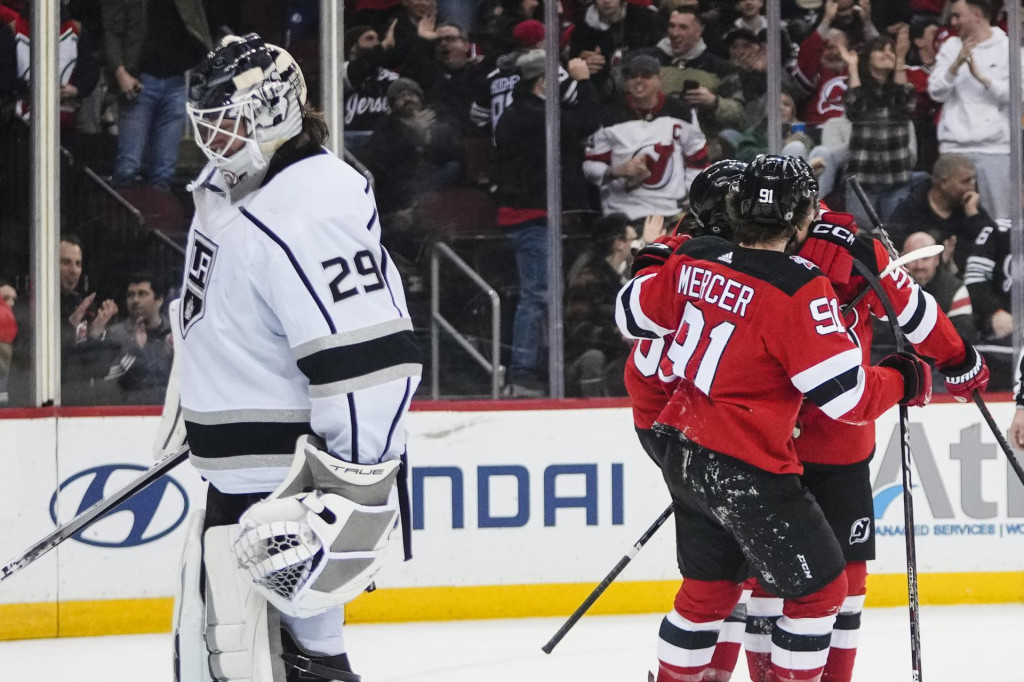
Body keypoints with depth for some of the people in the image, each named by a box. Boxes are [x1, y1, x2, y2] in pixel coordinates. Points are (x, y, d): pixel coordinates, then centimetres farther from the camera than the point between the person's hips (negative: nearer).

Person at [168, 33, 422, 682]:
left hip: (295, 485, -10)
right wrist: (199, 399, 33)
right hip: (238, 478, 10)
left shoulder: (311, 212, -23)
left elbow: (375, 360, -28)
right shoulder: (226, 188, 9)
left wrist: (356, 498, -29)